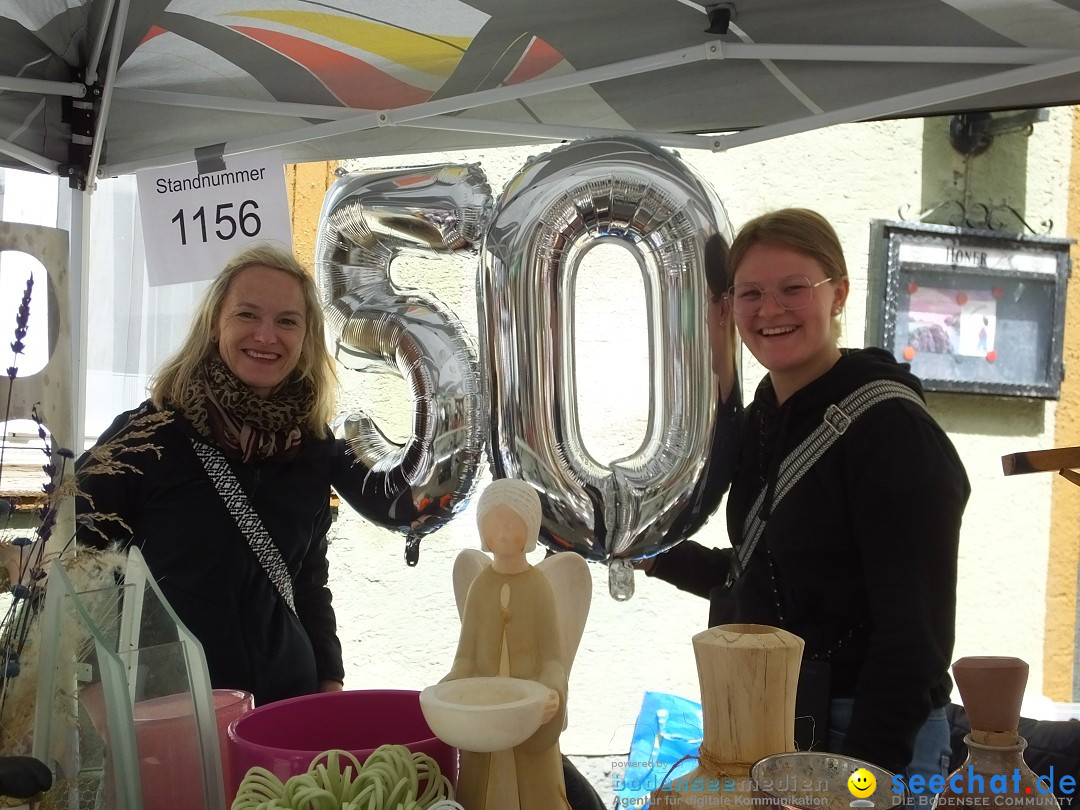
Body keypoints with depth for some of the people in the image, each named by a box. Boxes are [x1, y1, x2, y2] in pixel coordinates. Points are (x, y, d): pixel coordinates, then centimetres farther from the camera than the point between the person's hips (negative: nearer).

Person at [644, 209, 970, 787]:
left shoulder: (892, 429, -18)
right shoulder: (757, 420, 6)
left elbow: (915, 635, -20)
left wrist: (863, 773, -23)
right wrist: (656, 557, 10)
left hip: (862, 740, -8)